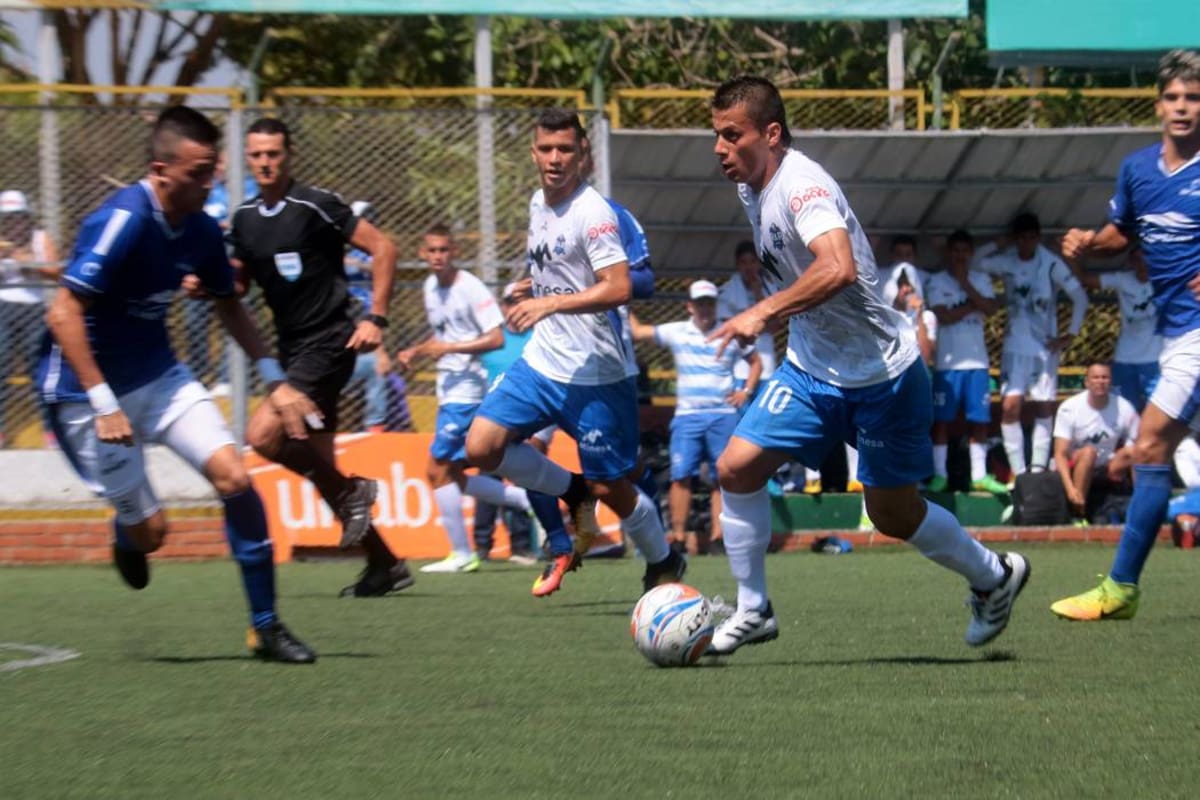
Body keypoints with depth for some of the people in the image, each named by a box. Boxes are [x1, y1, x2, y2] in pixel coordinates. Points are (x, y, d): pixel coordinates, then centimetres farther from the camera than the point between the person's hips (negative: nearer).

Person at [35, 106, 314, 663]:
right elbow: (63, 313, -27)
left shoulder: (200, 230, -2)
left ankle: (265, 626, -2)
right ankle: (126, 536, 35)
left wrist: (274, 380, 9)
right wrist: (103, 405, -29)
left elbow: (229, 306, 16)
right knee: (149, 530, -5)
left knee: (233, 476, -12)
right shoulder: (123, 220, -25)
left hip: (157, 375, 6)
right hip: (87, 389, -6)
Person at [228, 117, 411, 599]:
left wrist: (376, 318, -15)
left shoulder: (314, 206, -11)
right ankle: (385, 565, 16)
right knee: (320, 469, 7)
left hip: (328, 342, -8)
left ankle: (350, 491, -3)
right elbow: (236, 284, 20)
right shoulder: (245, 219, 9)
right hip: (291, 350, 8)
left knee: (263, 435, -22)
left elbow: (382, 247, -10)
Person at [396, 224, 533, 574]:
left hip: (466, 388, -9)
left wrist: (448, 348, -21)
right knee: (454, 475, 10)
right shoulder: (430, 288, 12)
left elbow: (496, 338, -18)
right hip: (448, 390, 9)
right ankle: (527, 499, 20)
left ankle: (462, 554, -3)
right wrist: (416, 352, 9)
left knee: (439, 470, -9)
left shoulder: (471, 288, -13)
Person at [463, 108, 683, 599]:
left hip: (594, 376, -7)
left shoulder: (592, 212, -16)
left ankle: (664, 564, 26)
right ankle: (573, 494, 12)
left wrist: (551, 303, -33)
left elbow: (619, 288, -27)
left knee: (611, 489, 0)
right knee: (481, 447, -9)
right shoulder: (539, 203, 10)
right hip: (542, 361, 7)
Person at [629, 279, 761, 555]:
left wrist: (747, 390, 7)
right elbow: (637, 332, 6)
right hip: (687, 415, 0)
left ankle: (719, 533, 2)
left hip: (723, 415, 0)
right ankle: (678, 533, -6)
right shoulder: (676, 332, 5)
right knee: (681, 475, -8)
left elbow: (755, 362, 19)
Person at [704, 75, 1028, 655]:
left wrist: (763, 312, -48)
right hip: (810, 368, 8)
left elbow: (838, 268, -44)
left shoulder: (802, 185, -26)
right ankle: (753, 611, 6)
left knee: (893, 516, 5)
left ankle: (994, 577, 31)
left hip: (881, 375, -8)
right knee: (736, 468, -8)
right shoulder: (751, 187, 1)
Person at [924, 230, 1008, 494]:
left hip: (977, 361, 3)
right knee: (942, 420, -2)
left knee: (979, 420, 1)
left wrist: (965, 284, -9)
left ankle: (979, 475, 4)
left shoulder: (981, 281, 12)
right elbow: (943, 316, -11)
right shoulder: (936, 282, 1)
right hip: (947, 362, -3)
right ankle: (939, 475, 2)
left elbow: (991, 308, -6)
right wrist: (973, 305, -4)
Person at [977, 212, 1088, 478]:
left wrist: (1071, 334, -7)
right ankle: (1018, 472, -7)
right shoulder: (1004, 262, -3)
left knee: (1045, 408, 2)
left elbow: (1080, 297, -7)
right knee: (1010, 406, -10)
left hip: (1044, 347, -1)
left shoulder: (1051, 264, -10)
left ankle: (1038, 470, 8)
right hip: (1014, 347, 1)